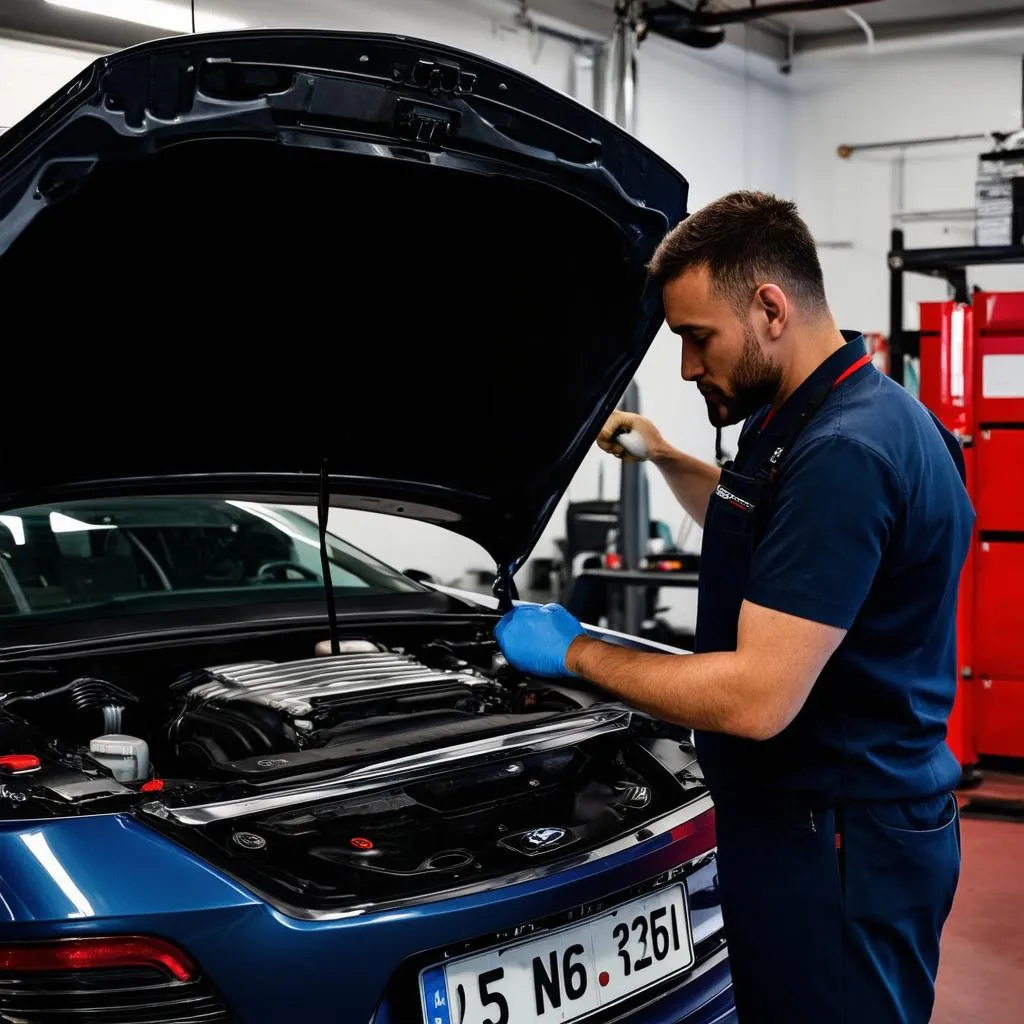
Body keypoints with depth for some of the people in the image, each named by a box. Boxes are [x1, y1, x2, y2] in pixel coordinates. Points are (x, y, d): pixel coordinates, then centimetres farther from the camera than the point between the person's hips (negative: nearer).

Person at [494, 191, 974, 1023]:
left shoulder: (846, 452, -25)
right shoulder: (812, 423, 9)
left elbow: (757, 698, -28)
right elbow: (756, 523, 33)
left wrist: (576, 653, -16)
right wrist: (665, 457, 20)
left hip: (842, 849, -10)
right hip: (813, 824, 10)